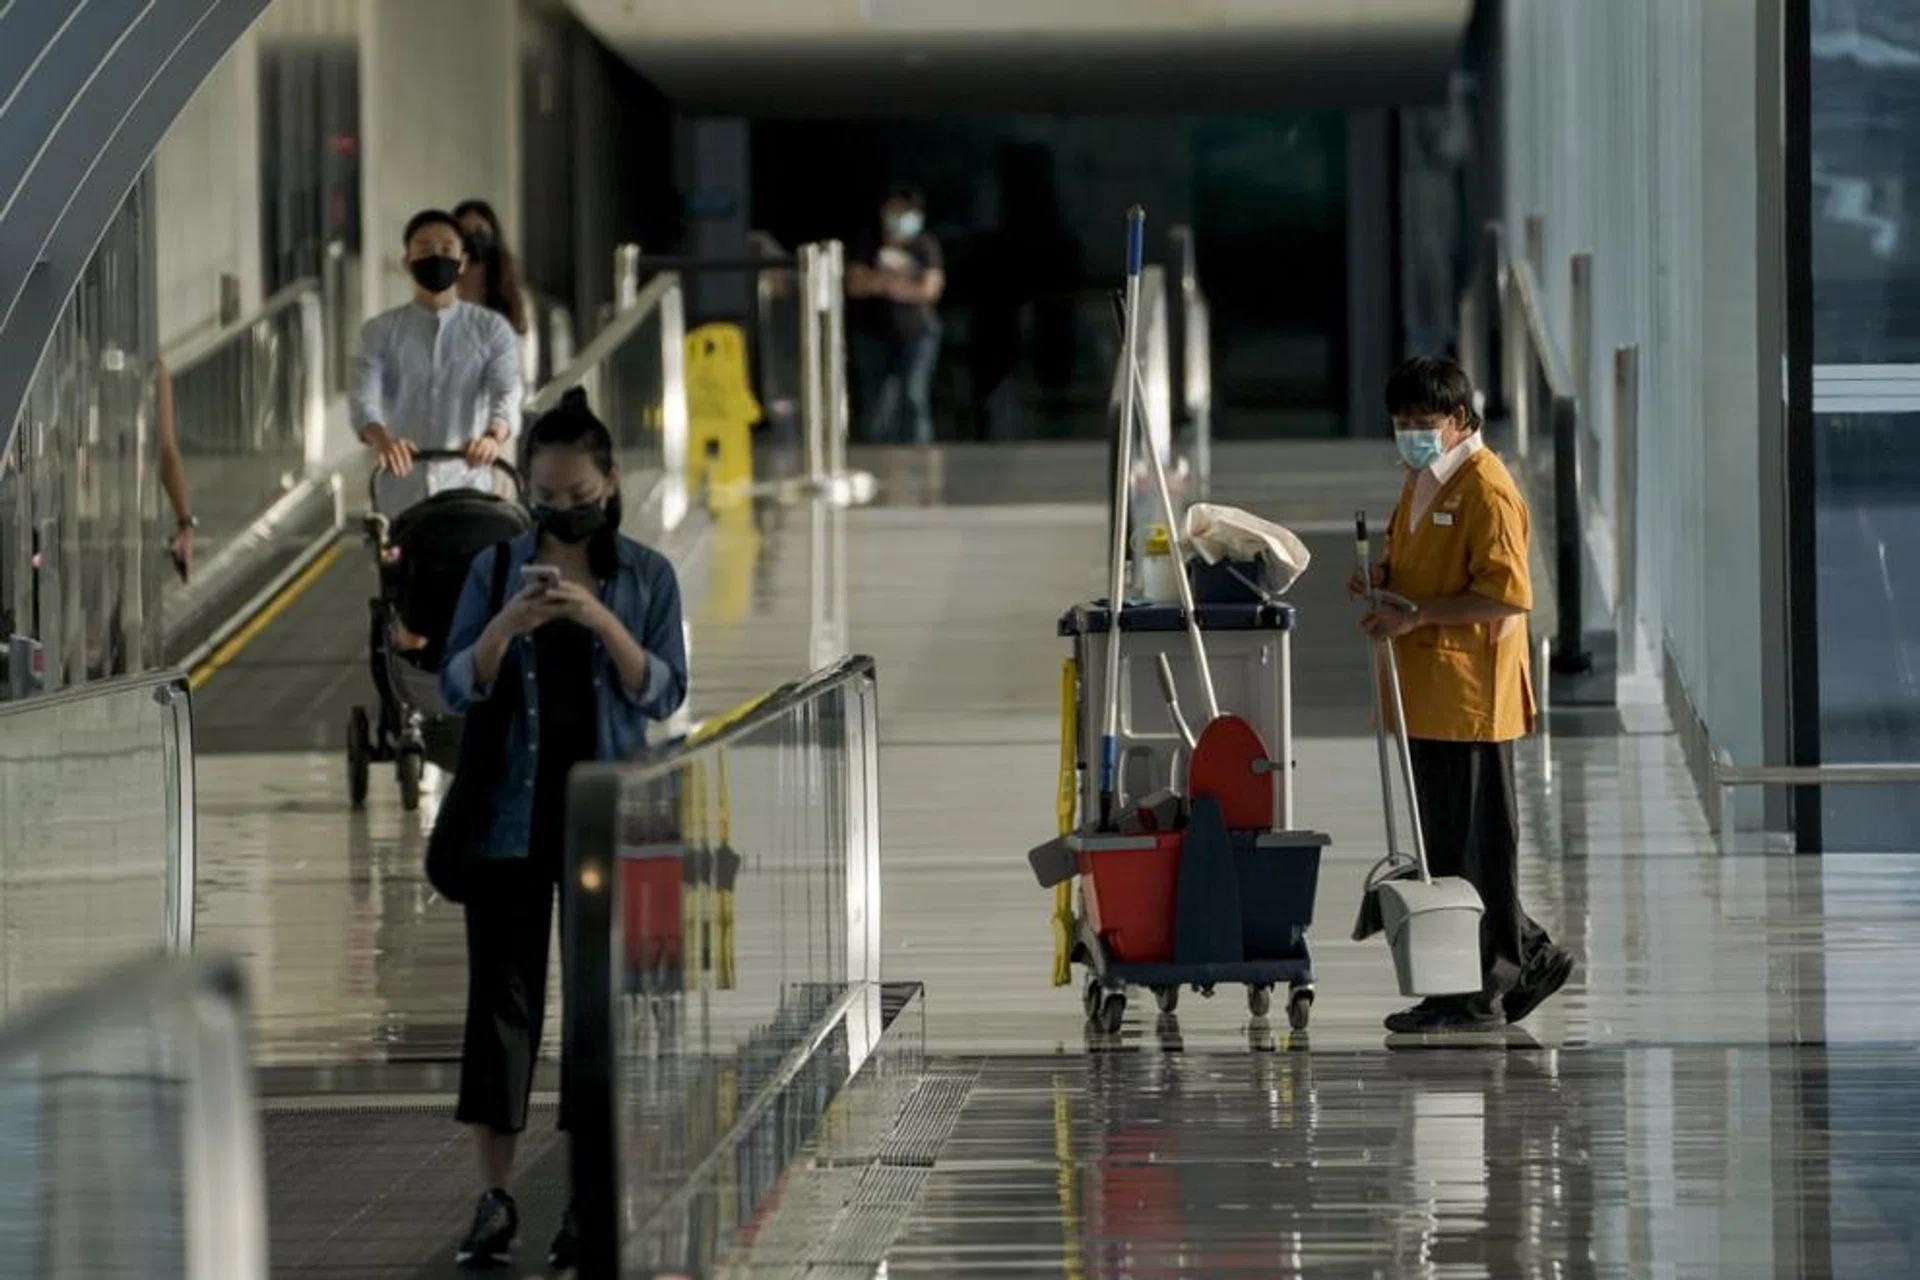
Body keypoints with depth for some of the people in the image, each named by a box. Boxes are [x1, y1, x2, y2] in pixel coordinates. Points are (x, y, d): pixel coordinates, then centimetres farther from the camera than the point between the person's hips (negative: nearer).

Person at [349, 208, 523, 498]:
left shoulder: (492, 330, 7)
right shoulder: (381, 332, 7)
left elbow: (507, 394, -9)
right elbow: (363, 396, -7)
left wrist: (493, 436, -34)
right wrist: (381, 439, -32)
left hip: (468, 485, 0)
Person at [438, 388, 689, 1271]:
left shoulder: (646, 577, 2)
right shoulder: (494, 569, 3)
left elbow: (663, 694, -4)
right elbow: (457, 689, -1)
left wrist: (602, 622, -18)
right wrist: (506, 624, -18)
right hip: (512, 814, 0)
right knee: (501, 994, -1)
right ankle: (495, 1200, 2)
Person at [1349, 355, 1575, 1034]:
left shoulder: (1486, 489, -14)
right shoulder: (1421, 481, 16)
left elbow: (1505, 595, -21)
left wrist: (1415, 614, -22)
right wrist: (1385, 577, 7)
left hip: (1469, 692, -10)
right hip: (1424, 694, 10)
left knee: (1471, 844, -4)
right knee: (1444, 844, 13)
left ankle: (1478, 992, 1)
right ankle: (1528, 955, 24)